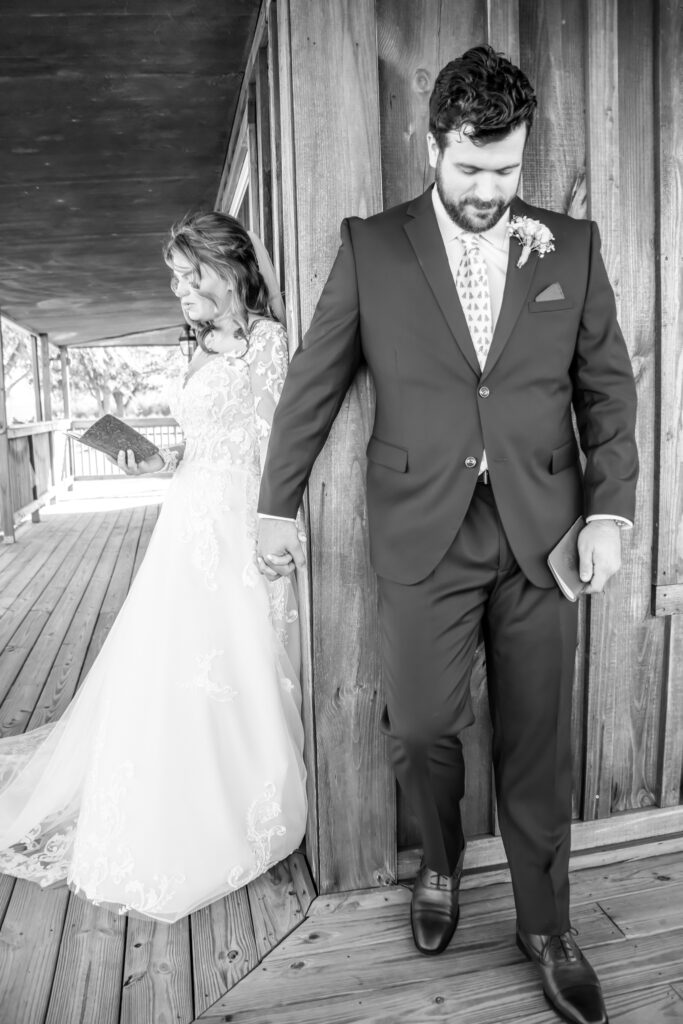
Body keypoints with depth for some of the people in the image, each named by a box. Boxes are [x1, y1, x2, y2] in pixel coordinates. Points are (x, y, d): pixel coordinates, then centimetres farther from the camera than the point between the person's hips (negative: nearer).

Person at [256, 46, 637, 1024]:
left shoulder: (571, 245, 6)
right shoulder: (370, 247, 2)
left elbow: (608, 387, 8)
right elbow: (312, 385, 4)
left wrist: (610, 509, -2)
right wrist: (278, 506, 4)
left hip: (541, 532, 1)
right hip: (423, 534, -1)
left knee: (538, 742, 9)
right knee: (423, 729, 5)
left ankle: (547, 927, 33)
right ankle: (440, 865, 39)